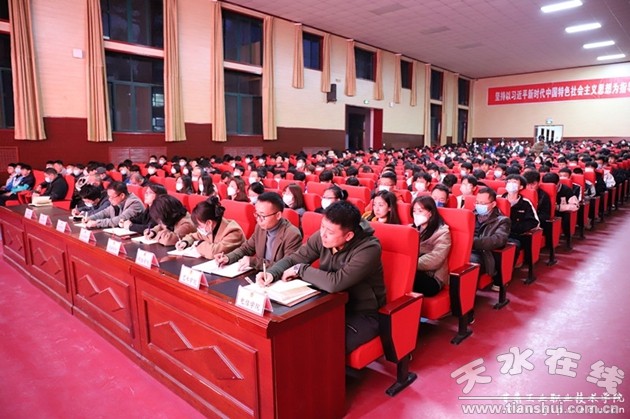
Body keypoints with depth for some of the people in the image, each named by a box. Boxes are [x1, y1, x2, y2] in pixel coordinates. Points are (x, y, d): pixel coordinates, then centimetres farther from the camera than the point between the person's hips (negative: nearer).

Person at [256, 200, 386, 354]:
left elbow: (335, 283, -36)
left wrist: (300, 270, -22)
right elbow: (293, 259, 1)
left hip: (362, 314, -5)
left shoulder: (368, 248, -26)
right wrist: (271, 273, -20)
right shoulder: (321, 237, -9)